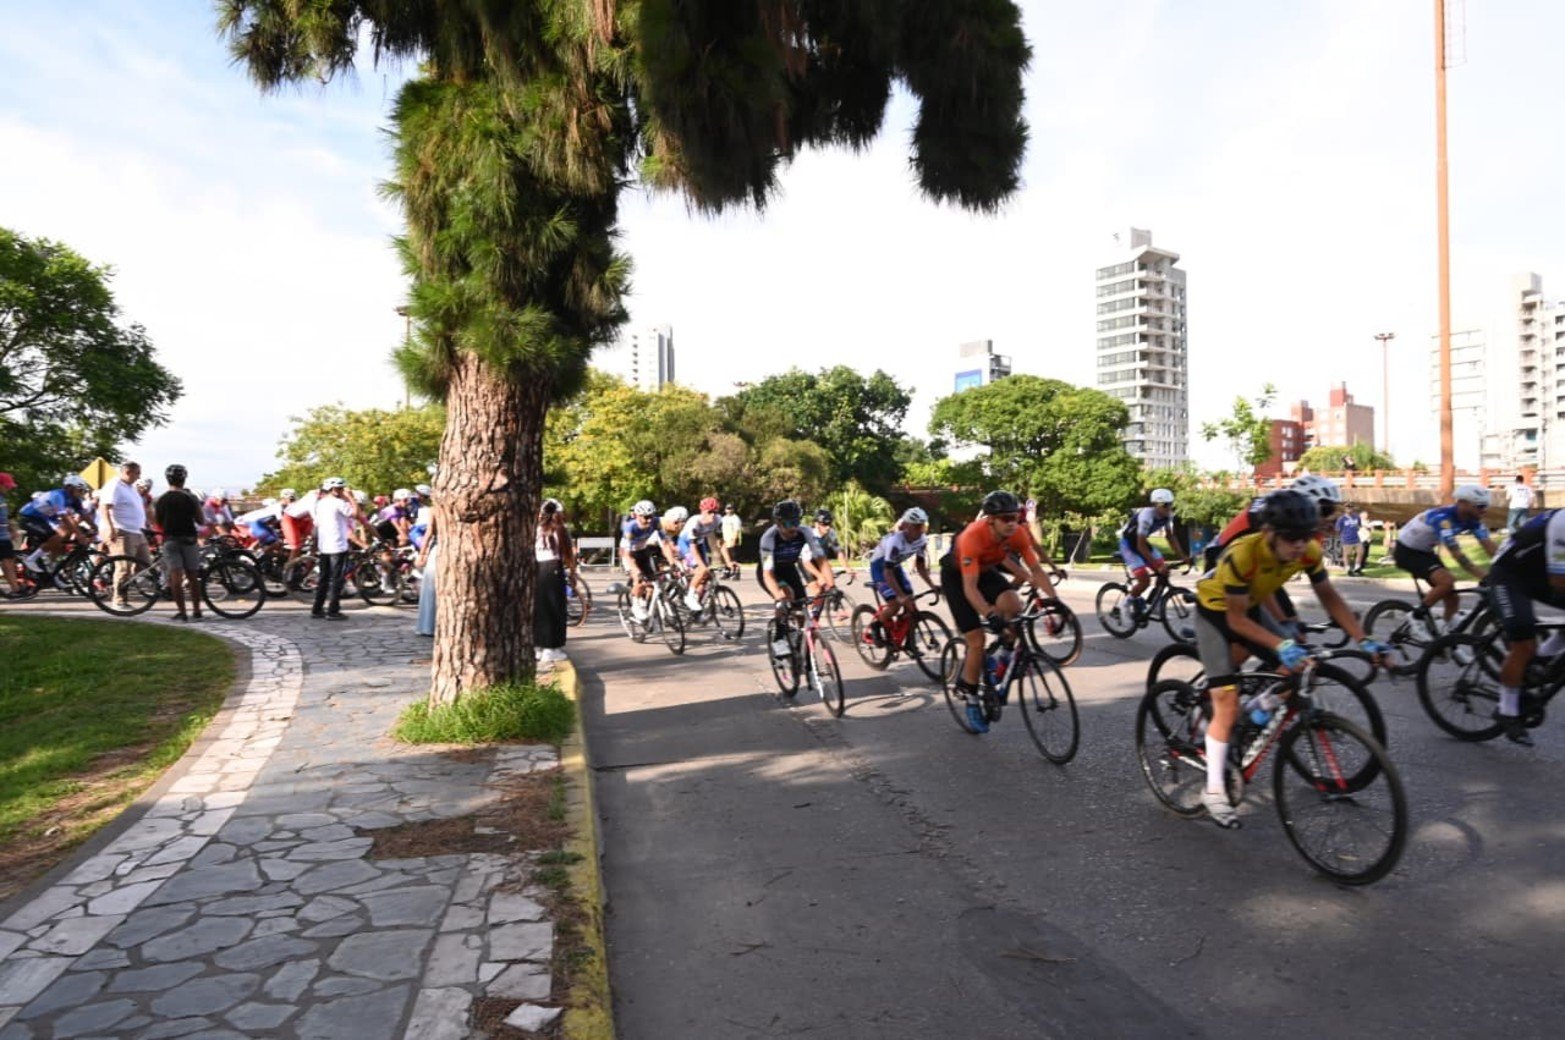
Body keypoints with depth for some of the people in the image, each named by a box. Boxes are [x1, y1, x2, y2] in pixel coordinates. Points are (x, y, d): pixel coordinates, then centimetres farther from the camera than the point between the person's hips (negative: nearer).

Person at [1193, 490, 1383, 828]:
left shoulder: (1309, 552, -21)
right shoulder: (1242, 554, -38)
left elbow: (1329, 597, -6)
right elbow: (1236, 620, -31)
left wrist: (1363, 640, -14)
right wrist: (1281, 645, -42)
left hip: (1251, 608, 6)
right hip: (1216, 611, -6)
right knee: (1228, 702, -13)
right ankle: (1214, 791, -4)